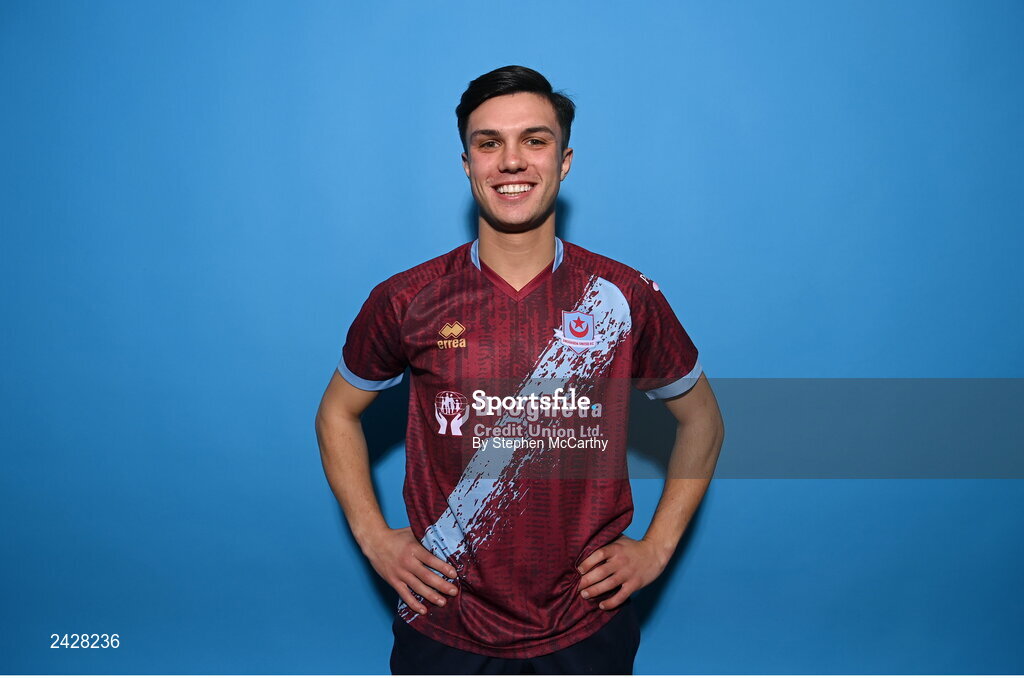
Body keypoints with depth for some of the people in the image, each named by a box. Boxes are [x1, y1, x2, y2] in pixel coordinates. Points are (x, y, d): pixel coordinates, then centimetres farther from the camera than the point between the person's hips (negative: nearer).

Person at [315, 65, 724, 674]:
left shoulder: (624, 299, -8)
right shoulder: (406, 302, -8)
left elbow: (702, 419, 7)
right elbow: (338, 413, 9)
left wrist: (657, 546, 0)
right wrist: (375, 538, 0)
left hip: (586, 629, 1)